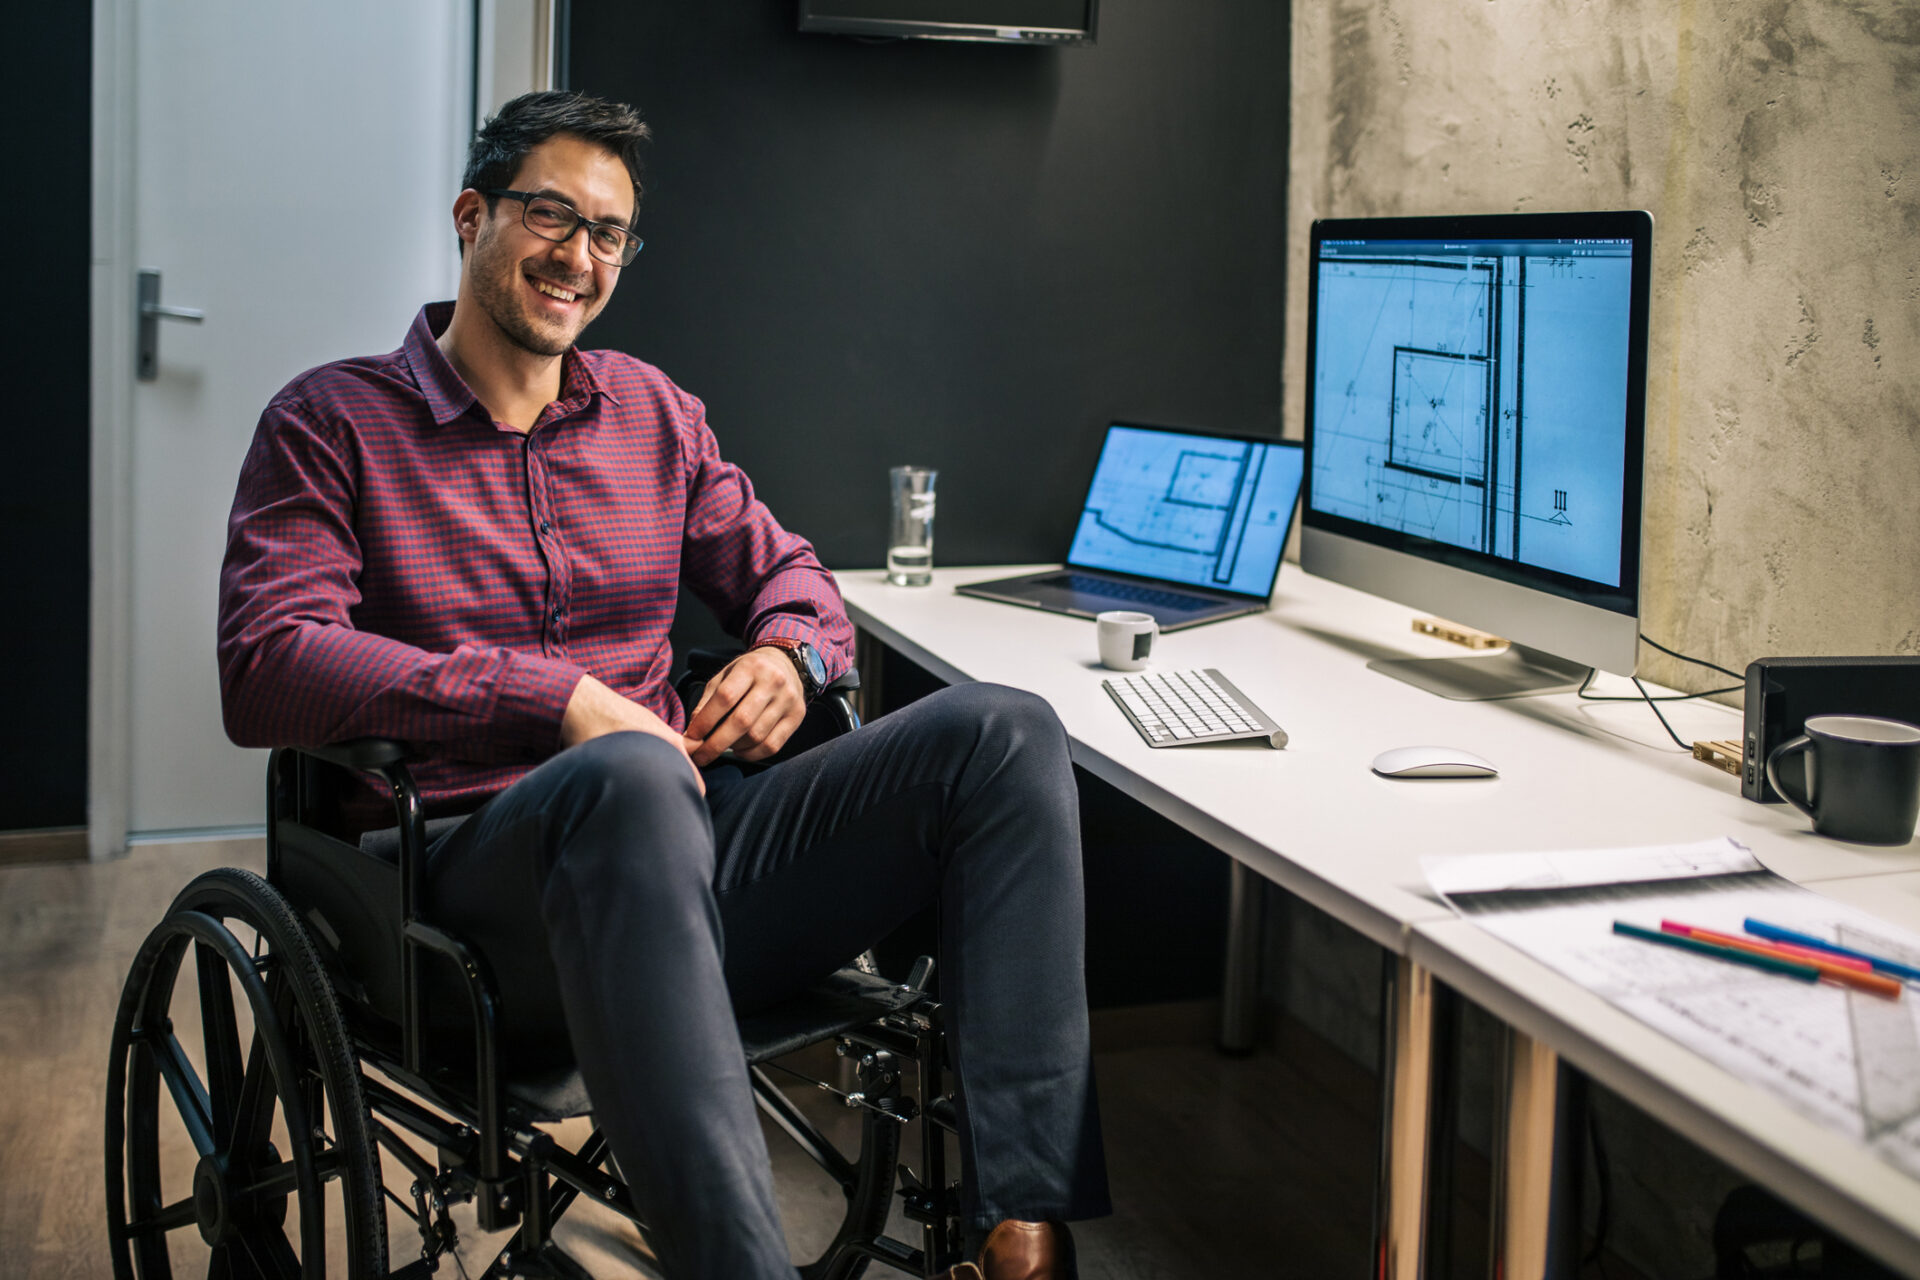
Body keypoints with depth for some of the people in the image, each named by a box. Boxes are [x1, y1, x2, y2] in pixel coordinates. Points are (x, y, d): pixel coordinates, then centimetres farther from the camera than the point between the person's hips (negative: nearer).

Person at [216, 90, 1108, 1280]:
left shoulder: (655, 413, 20)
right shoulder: (334, 422, 5)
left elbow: (786, 574, 29)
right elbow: (266, 670, -9)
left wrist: (789, 653, 2)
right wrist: (555, 700, -18)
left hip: (678, 838, 6)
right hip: (483, 862, -5)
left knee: (1004, 731, -16)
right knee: (630, 776, -41)